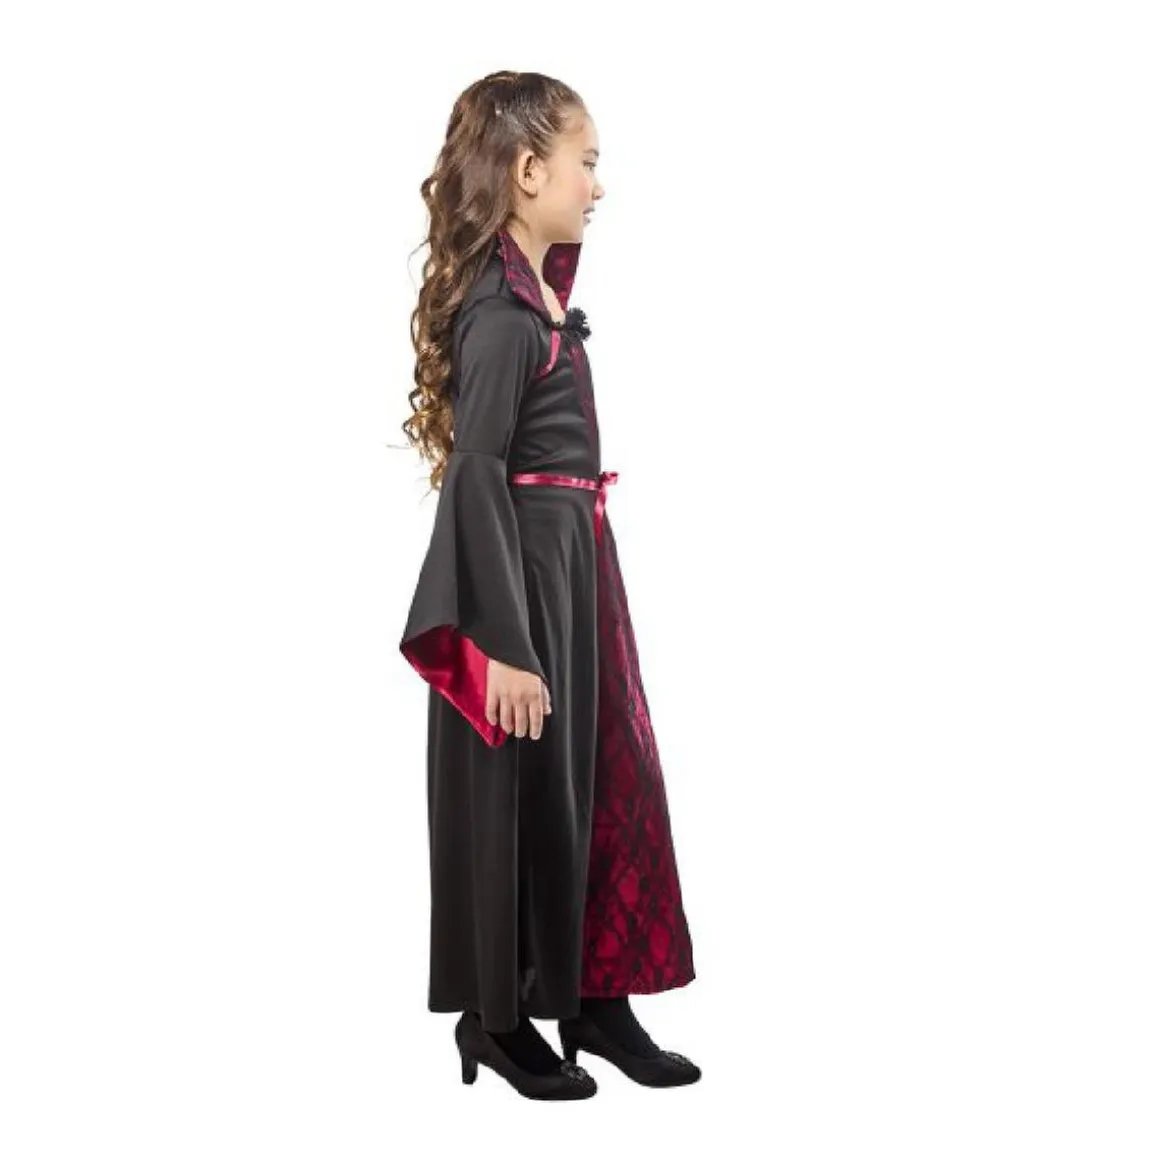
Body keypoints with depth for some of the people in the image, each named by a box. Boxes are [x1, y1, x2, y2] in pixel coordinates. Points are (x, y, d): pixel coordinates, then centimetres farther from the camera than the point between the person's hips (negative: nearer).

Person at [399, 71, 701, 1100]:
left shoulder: (542, 293, 9)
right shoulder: (500, 315, -18)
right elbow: (474, 476, -22)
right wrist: (506, 644, -24)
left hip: (573, 568, 9)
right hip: (519, 577, -9)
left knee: (602, 781, 14)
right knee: (522, 796, 3)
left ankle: (593, 996, 27)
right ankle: (498, 1017, 20)